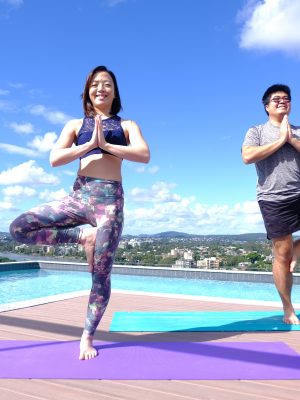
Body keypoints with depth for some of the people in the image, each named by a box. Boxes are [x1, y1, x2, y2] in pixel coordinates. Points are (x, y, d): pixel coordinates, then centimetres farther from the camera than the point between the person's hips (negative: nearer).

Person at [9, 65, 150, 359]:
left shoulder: (127, 125, 13)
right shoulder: (76, 125, 15)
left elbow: (144, 155, -6)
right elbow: (54, 159, 0)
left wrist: (106, 145, -9)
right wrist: (88, 145, -7)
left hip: (110, 199, -2)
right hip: (78, 196, 2)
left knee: (101, 274, -2)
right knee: (19, 228, -13)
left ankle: (87, 337, 15)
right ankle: (83, 235, -3)